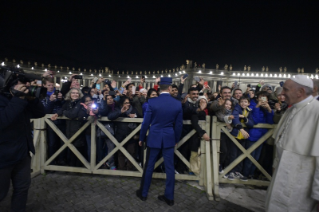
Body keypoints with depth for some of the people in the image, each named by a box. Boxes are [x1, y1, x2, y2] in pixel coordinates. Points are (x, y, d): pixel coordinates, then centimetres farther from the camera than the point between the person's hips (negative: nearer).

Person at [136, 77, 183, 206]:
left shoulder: (152, 102, -11)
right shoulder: (177, 104, -5)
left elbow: (146, 122, -6)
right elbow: (179, 125, 2)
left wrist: (141, 138, 7)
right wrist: (176, 139, 15)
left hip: (154, 138, -1)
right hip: (169, 138, 2)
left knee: (149, 166, 13)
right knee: (169, 167, 12)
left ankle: (143, 193, 30)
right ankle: (169, 197, 25)